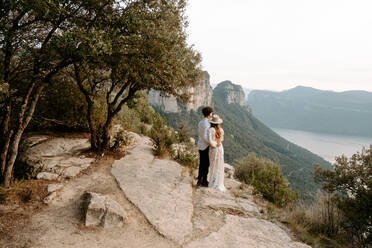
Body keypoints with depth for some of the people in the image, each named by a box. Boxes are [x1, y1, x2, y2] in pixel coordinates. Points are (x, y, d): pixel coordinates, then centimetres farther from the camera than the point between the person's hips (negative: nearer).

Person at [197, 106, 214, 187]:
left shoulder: (200, 122, 9)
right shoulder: (207, 123, -20)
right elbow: (205, 137, -24)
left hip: (200, 146, 9)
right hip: (206, 147, -9)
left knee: (202, 164, 15)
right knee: (206, 164, 2)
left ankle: (199, 180, 21)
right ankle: (204, 181, 10)